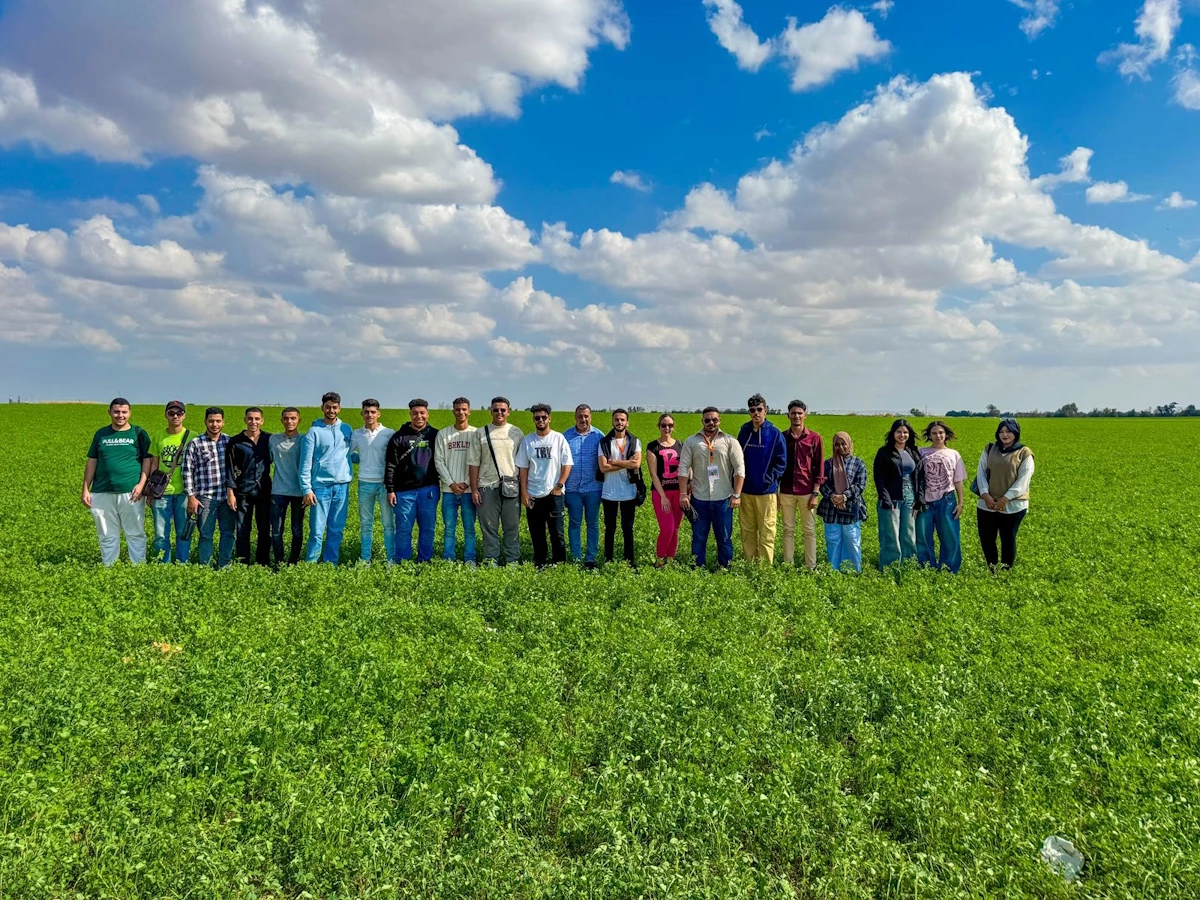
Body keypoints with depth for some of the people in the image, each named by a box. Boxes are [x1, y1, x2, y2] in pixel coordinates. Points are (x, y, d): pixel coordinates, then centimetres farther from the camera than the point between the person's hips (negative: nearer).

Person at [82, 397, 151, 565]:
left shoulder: (138, 433, 4)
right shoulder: (101, 434, 12)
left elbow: (147, 460, 1)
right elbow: (91, 462, 13)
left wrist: (142, 483, -11)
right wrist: (86, 489, 8)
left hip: (130, 492, -3)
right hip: (102, 493, 3)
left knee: (135, 533, 1)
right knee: (107, 535, 8)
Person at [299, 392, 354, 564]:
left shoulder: (347, 430, 11)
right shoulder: (314, 431, 0)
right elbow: (306, 463, -4)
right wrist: (306, 489, -10)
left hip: (342, 486, 3)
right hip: (321, 485, -3)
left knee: (337, 530, 7)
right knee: (317, 530, -3)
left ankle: (331, 564, 16)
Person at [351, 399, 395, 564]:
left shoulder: (389, 433, -2)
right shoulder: (356, 434, 6)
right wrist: (363, 460, 4)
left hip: (385, 483, -2)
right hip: (365, 484, 2)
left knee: (389, 523, 1)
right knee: (365, 524, 9)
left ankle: (391, 560, 7)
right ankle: (365, 560, 15)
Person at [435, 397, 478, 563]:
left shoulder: (476, 434, 2)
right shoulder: (443, 434, 5)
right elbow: (439, 461, 2)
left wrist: (466, 483, -10)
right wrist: (451, 483, -8)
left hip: (469, 490, -1)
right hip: (449, 489, 1)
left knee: (469, 528, 4)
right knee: (449, 528, 5)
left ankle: (470, 561, 11)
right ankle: (448, 561, 12)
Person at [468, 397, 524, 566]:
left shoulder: (516, 433, 7)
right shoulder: (481, 433, 7)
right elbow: (473, 463, 5)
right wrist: (474, 489, 0)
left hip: (511, 486, 0)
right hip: (487, 487, 0)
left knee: (512, 526, 3)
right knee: (489, 526, 4)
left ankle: (512, 561, 11)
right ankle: (491, 561, 13)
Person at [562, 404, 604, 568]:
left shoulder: (599, 436, 2)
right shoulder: (566, 436, 3)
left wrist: (604, 481, -4)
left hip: (593, 487, 0)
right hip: (572, 488, 0)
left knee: (593, 523, 6)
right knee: (574, 523, 5)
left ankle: (590, 558, 15)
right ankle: (576, 558, 13)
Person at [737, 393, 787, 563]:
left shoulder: (775, 434, -4)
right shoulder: (744, 432, 7)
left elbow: (781, 463, -4)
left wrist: (768, 480, -11)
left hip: (766, 491, -4)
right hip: (746, 491, 4)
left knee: (766, 532, -1)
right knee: (747, 531, 9)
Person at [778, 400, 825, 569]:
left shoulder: (814, 438, 0)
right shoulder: (782, 438, 5)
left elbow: (819, 467, -1)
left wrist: (816, 493, -7)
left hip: (807, 492, -2)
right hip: (786, 491, 2)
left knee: (809, 531, 4)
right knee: (788, 530, 6)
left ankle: (811, 566, 11)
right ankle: (788, 566, 13)